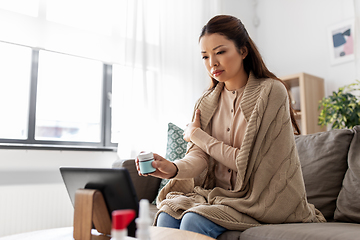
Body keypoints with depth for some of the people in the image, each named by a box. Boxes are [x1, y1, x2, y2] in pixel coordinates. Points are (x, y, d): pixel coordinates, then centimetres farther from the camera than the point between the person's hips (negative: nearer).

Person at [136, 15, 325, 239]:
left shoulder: (271, 91, -12)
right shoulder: (208, 102, 6)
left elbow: (247, 162, -16)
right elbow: (200, 156, -5)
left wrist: (197, 134, -6)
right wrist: (174, 168, -28)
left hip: (261, 199, -4)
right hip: (219, 193, 5)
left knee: (194, 220, -25)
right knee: (167, 214, -18)